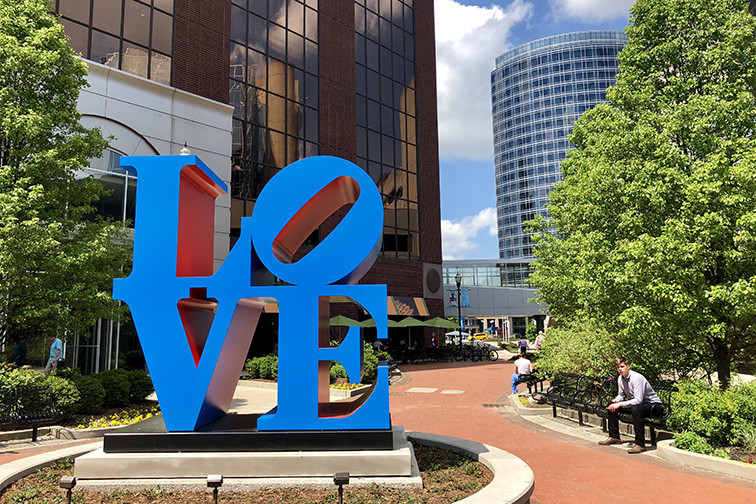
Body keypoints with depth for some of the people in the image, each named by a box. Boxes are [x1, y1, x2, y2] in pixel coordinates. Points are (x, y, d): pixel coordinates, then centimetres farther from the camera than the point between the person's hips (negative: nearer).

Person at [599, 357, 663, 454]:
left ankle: (640, 444, -34)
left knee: (635, 409, -39)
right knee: (612, 407, 5)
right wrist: (615, 401, -8)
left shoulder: (636, 378, -26)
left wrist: (620, 404, -32)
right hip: (636, 404, 9)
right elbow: (621, 395, 14)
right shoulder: (621, 378, 0)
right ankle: (614, 437, 16)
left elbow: (638, 400, -33)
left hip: (653, 405, -9)